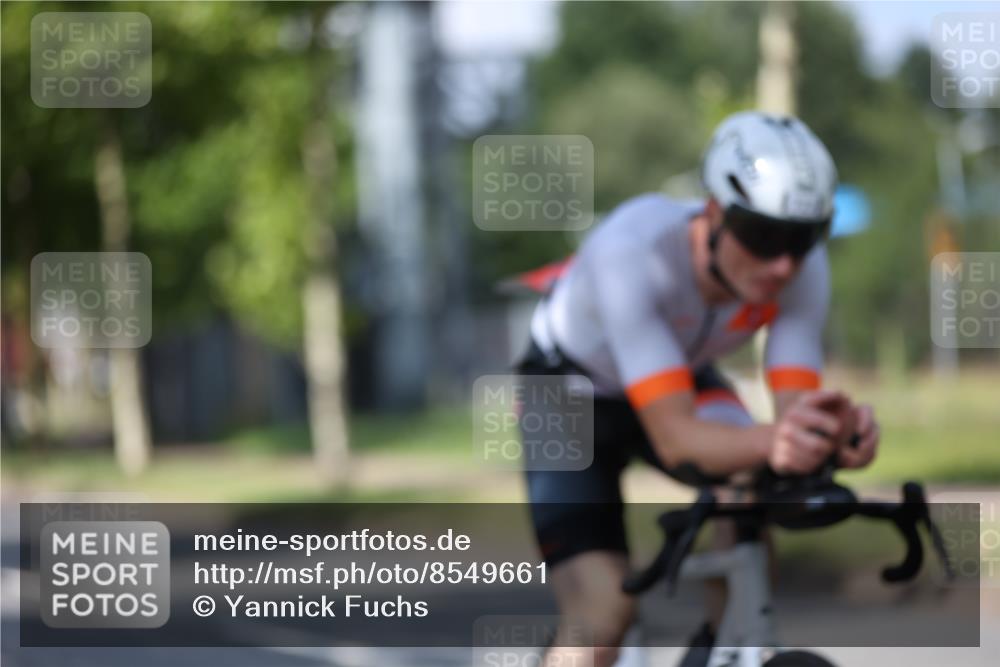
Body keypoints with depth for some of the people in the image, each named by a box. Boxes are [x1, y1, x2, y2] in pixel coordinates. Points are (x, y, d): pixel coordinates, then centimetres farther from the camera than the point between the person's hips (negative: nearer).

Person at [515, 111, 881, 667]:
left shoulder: (801, 263, -28)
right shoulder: (631, 250, -41)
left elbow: (796, 407, -32)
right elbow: (675, 438, -46)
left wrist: (838, 431, -56)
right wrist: (770, 442, -66)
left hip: (686, 377, 4)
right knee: (603, 610, -20)